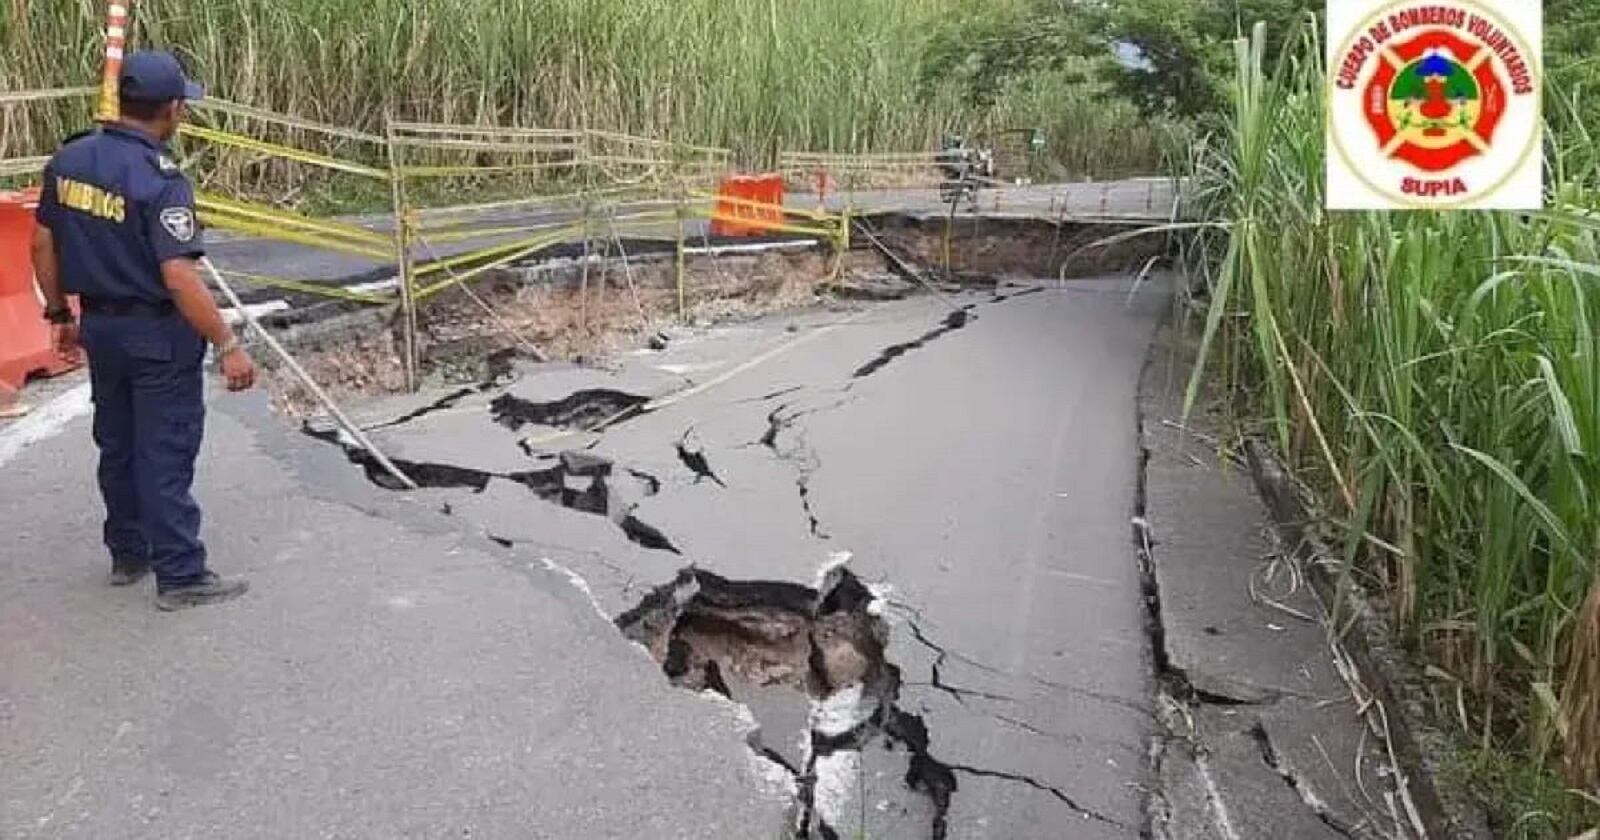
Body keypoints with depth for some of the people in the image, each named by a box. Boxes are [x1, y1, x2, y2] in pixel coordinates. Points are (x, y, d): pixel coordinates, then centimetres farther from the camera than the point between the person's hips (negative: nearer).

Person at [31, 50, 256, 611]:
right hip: (157, 335, -7)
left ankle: (128, 554, 33)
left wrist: (59, 315, 21)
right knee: (165, 455, 0)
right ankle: (181, 576, 8)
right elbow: (179, 276, -27)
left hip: (99, 327, 7)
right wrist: (228, 345, -23)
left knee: (117, 446, 19)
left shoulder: (68, 160, 2)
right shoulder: (159, 179, -21)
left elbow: (43, 247, 9)